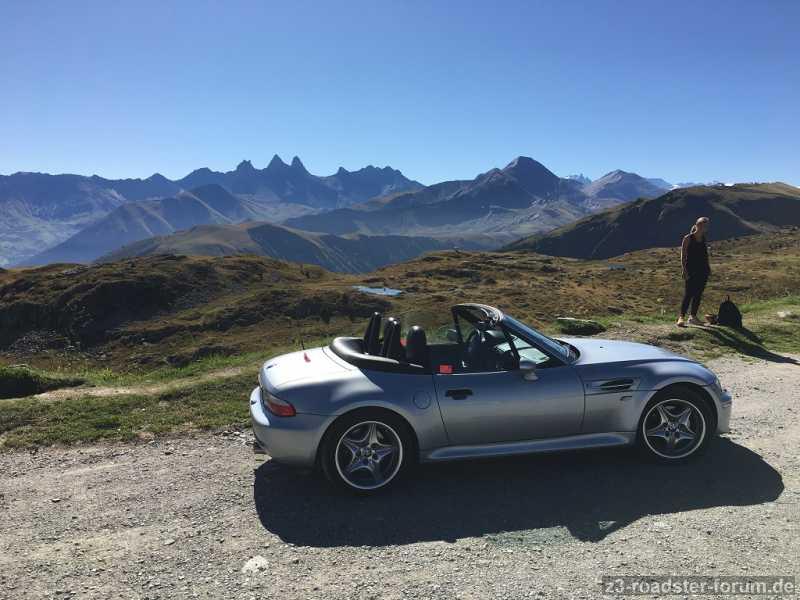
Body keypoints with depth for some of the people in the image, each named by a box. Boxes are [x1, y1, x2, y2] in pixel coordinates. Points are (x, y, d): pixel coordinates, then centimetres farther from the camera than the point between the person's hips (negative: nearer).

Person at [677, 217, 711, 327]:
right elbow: (683, 256, -8)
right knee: (688, 294, -13)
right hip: (691, 271, -6)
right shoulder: (688, 238, -6)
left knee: (698, 295, 7)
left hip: (703, 271, 6)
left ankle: (693, 316, 15)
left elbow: (705, 254, 20)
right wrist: (685, 270, -15)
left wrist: (708, 267, 11)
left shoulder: (703, 239, 11)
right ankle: (681, 317, -13)